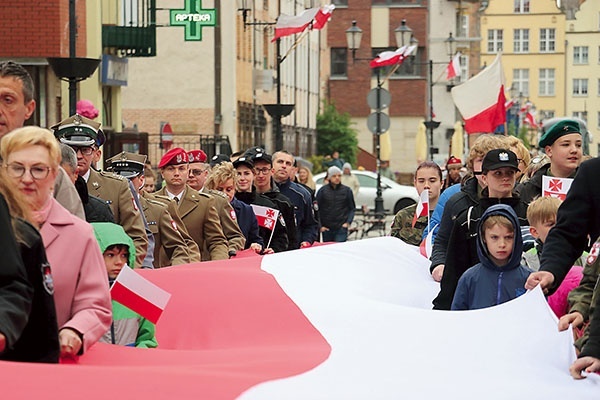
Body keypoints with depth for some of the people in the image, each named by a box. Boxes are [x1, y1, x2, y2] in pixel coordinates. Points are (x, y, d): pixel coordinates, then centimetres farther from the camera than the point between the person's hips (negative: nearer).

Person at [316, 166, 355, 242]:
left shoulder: (347, 190, 4)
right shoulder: (322, 191, 2)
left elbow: (352, 208, 9)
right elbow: (317, 209, 5)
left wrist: (348, 222, -4)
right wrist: (320, 226, -1)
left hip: (341, 228, -1)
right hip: (326, 228, 1)